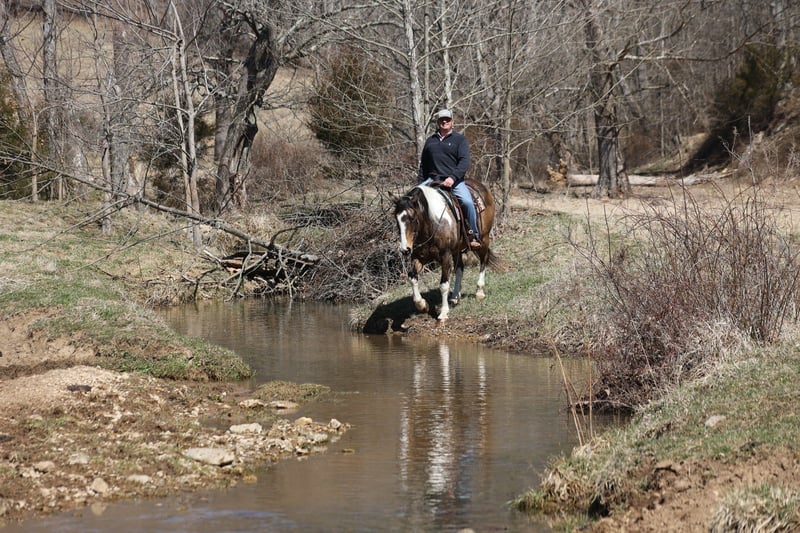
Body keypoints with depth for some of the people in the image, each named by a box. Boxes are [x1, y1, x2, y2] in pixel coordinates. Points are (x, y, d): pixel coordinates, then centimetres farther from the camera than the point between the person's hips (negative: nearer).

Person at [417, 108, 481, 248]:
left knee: (467, 201, -28)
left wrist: (453, 178, -22)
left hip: (454, 180, -4)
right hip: (432, 179, 4)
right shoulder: (430, 141, 18)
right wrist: (420, 182, 10)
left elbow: (464, 162, -7)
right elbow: (423, 164, 22)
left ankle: (473, 235, -12)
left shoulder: (460, 139, 5)